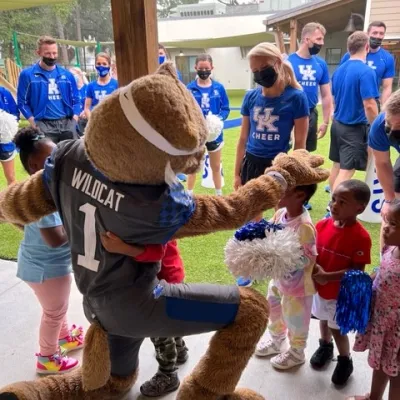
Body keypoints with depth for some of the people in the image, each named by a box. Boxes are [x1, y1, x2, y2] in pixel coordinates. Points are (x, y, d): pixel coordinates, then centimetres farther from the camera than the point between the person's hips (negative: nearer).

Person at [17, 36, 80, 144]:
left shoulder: (67, 75, 12)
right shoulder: (27, 75, 2)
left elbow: (75, 99, 15)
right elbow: (22, 102, 3)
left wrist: (74, 121, 1)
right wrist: (34, 124, -7)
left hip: (67, 124, 3)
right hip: (44, 126, -3)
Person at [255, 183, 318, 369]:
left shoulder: (304, 225, -32)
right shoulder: (280, 213, -8)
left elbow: (307, 259, -27)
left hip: (296, 283, -8)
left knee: (294, 319, 16)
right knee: (274, 310, 28)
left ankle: (296, 353, 43)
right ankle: (276, 341, 55)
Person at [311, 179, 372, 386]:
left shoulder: (361, 237, -26)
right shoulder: (323, 225, -12)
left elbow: (358, 270, -24)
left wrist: (328, 276, -28)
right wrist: (313, 269, -19)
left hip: (342, 293, -5)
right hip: (320, 287, 5)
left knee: (337, 328, 12)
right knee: (324, 320, 26)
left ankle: (345, 361, 39)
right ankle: (325, 347, 53)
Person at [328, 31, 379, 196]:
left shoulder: (339, 70, 5)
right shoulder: (366, 71, -18)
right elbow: (369, 105, -22)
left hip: (337, 124, 8)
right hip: (354, 128, -8)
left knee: (337, 165, 17)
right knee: (346, 171, -3)